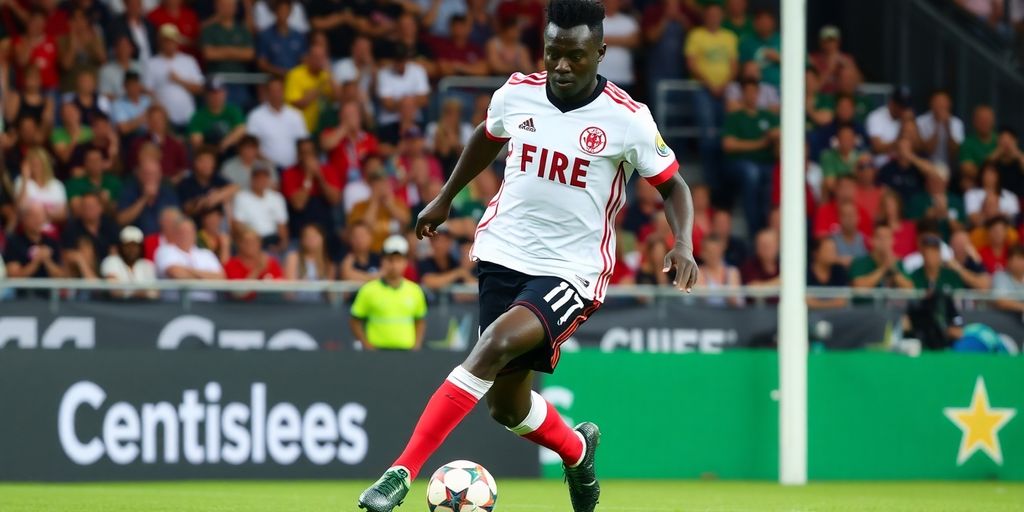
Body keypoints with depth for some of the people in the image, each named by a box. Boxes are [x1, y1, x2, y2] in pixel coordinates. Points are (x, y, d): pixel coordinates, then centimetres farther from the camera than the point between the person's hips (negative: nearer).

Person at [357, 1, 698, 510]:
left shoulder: (626, 120, -11)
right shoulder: (517, 93, -1)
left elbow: (672, 185, 1)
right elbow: (488, 136, 21)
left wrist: (683, 244, -16)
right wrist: (444, 198, 27)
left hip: (573, 270, -4)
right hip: (505, 254, 5)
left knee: (500, 342, -30)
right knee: (507, 406, 6)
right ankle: (577, 450, 41)